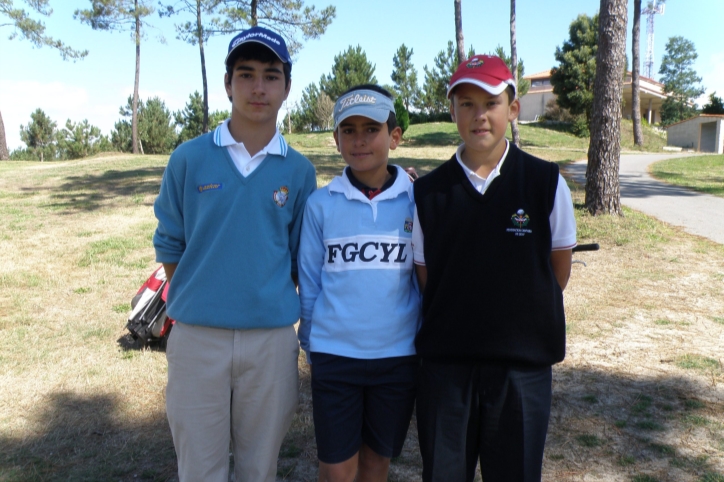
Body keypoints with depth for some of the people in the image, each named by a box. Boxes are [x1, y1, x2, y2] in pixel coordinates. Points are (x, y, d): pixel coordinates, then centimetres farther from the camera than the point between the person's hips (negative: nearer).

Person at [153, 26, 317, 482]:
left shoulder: (299, 170, 2)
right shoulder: (189, 158, -1)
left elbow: (302, 257, 8)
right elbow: (169, 243, 7)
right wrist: (189, 303, 4)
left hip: (271, 339, 1)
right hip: (197, 336, 0)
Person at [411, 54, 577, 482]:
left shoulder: (546, 183, -5)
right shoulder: (429, 192, -2)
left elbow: (560, 267, 5)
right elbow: (424, 276, 6)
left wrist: (527, 324, 7)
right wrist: (455, 327, 3)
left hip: (523, 366, -1)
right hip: (445, 364, 1)